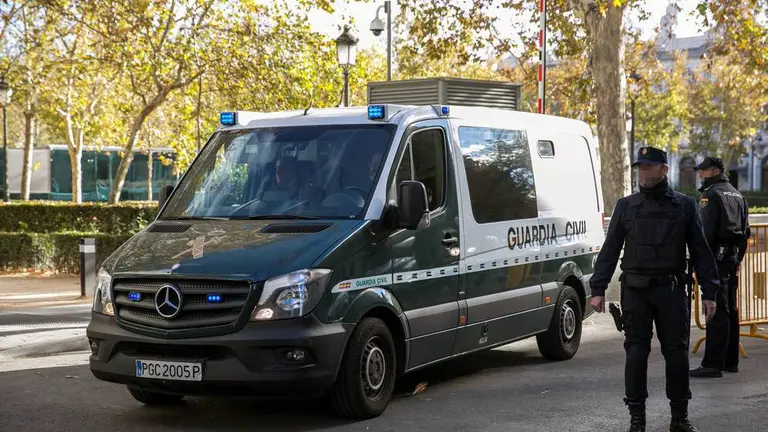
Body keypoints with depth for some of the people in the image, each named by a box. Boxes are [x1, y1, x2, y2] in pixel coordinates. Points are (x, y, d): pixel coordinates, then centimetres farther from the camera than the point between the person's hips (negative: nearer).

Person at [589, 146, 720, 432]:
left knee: (677, 352, 3)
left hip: (672, 290, 0)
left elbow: (700, 251, 7)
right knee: (636, 352, 0)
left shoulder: (685, 206, 6)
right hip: (635, 291, 0)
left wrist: (709, 292, 1)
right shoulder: (626, 206, 7)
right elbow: (609, 250, 6)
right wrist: (598, 289, -1)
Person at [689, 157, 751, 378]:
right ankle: (730, 361, 20)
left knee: (716, 311, -10)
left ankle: (713, 364, -11)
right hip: (733, 258, 9)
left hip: (717, 257, -9)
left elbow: (706, 231, -18)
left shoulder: (711, 194, -11)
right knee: (730, 310, 14)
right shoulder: (737, 195, 18)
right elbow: (745, 231, 20)